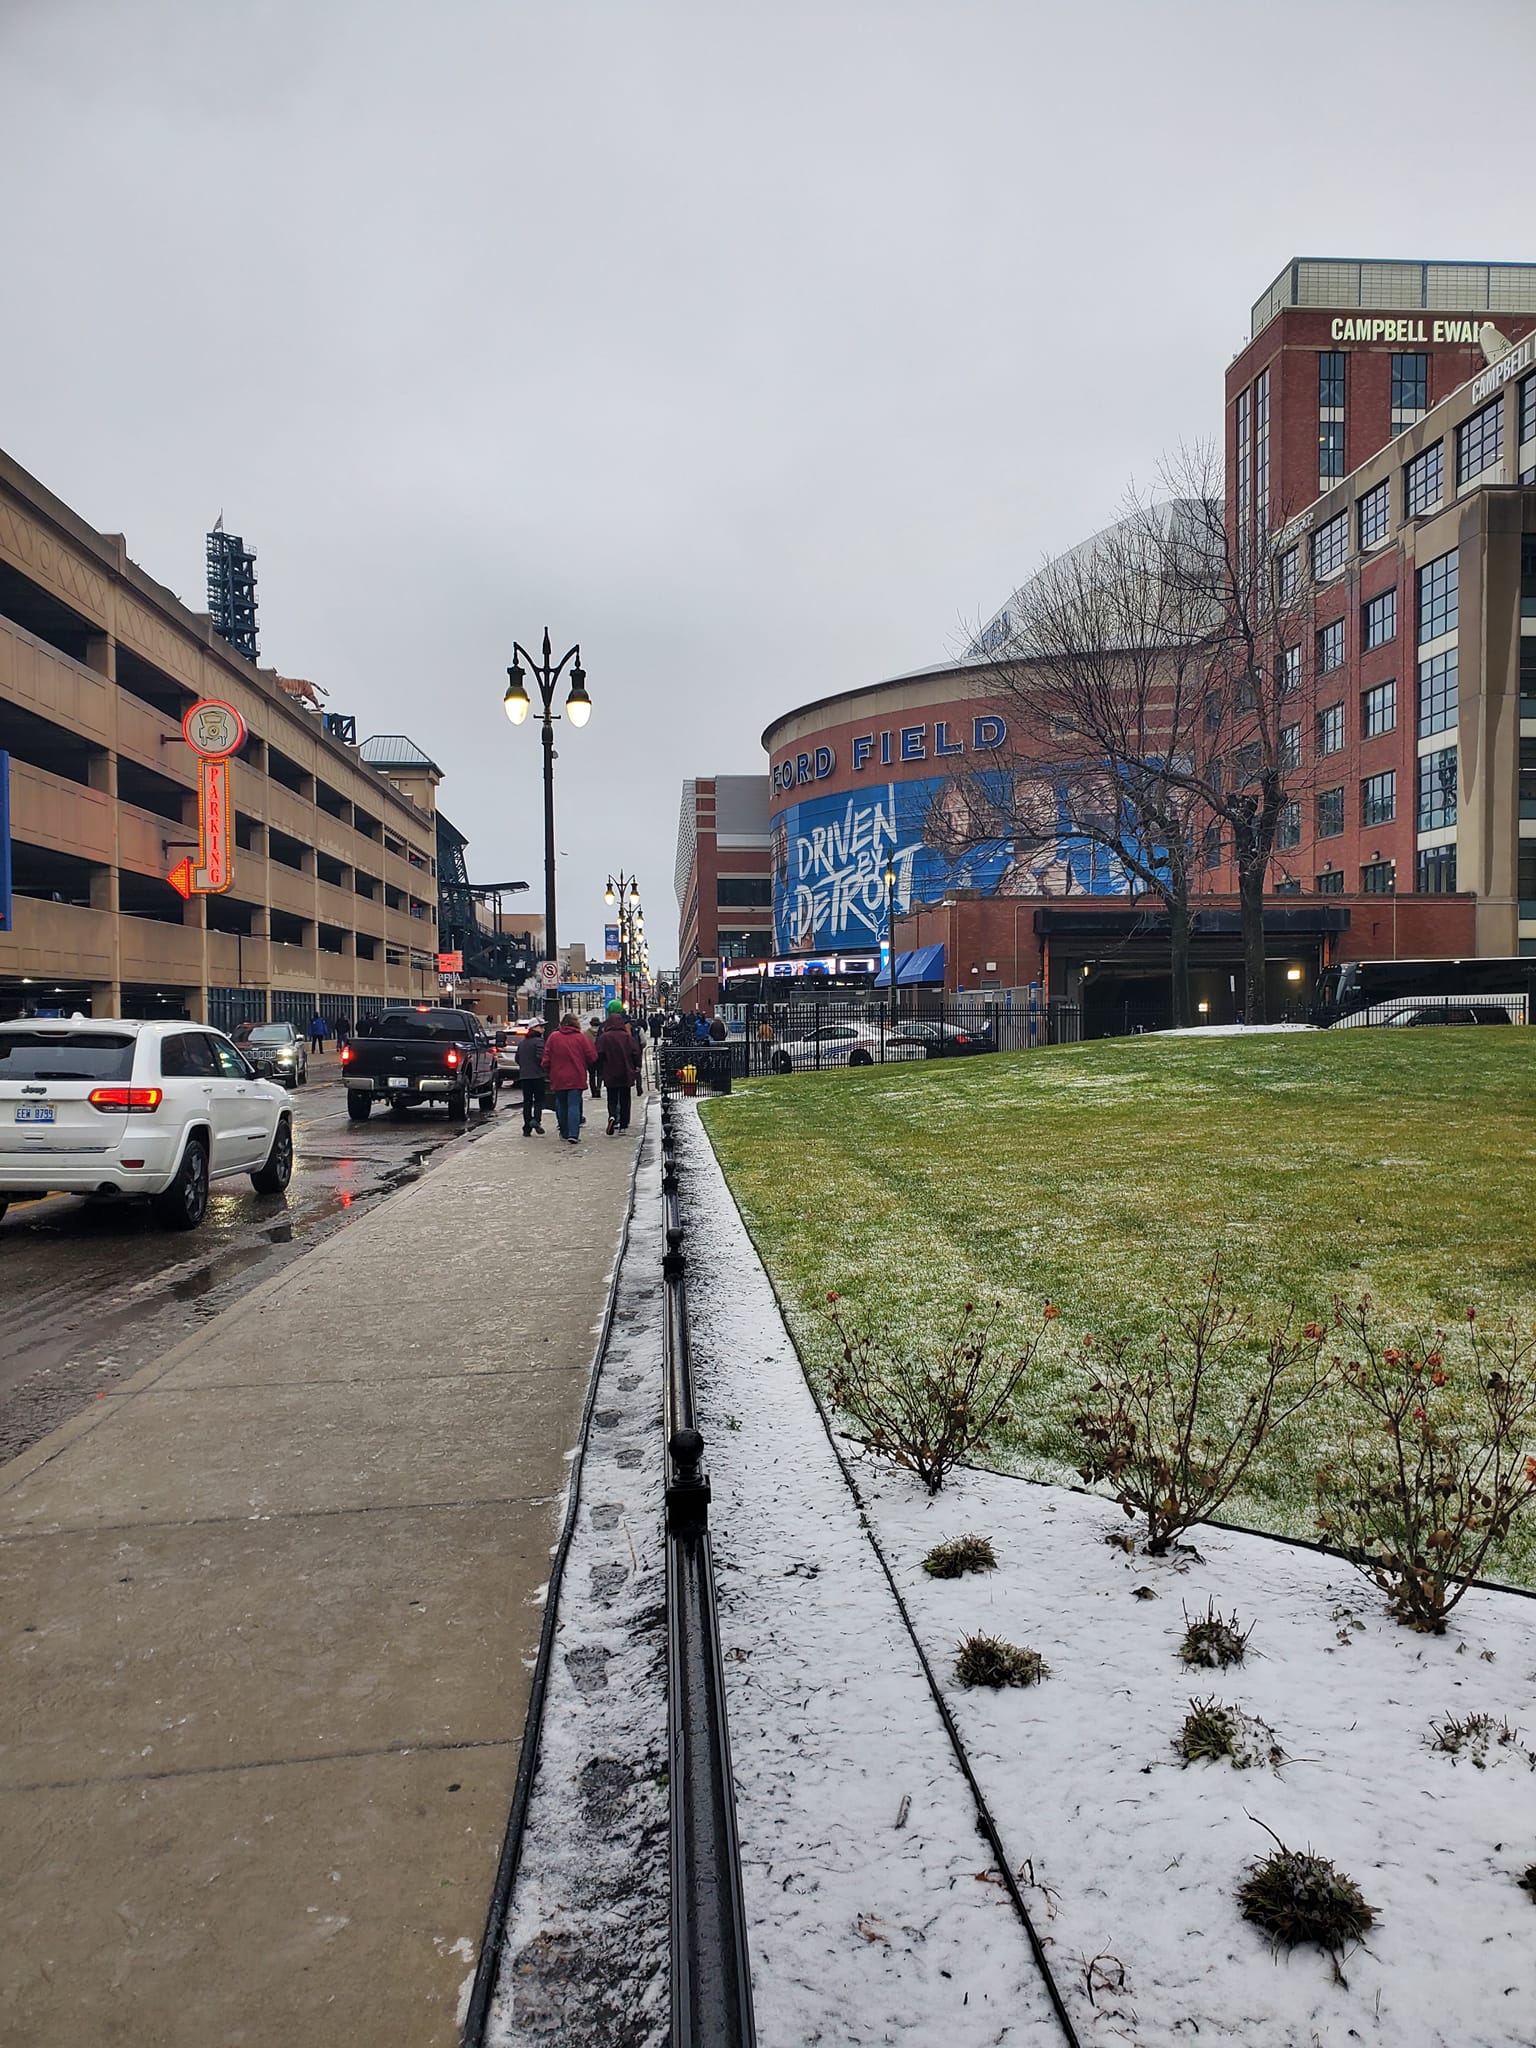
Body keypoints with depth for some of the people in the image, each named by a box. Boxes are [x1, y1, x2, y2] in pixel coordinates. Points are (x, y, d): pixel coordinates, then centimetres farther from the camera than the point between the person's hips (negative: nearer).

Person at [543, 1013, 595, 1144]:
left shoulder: (553, 1036, 0)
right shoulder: (581, 1037, -5)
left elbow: (546, 1058, 1)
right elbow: (591, 1057, -4)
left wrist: (548, 1072, 15)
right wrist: (590, 1069, 15)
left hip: (558, 1078, 2)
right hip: (576, 1078, -2)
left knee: (561, 1106, 16)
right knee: (574, 1105, -3)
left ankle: (564, 1133, 23)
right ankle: (573, 1134, -14)